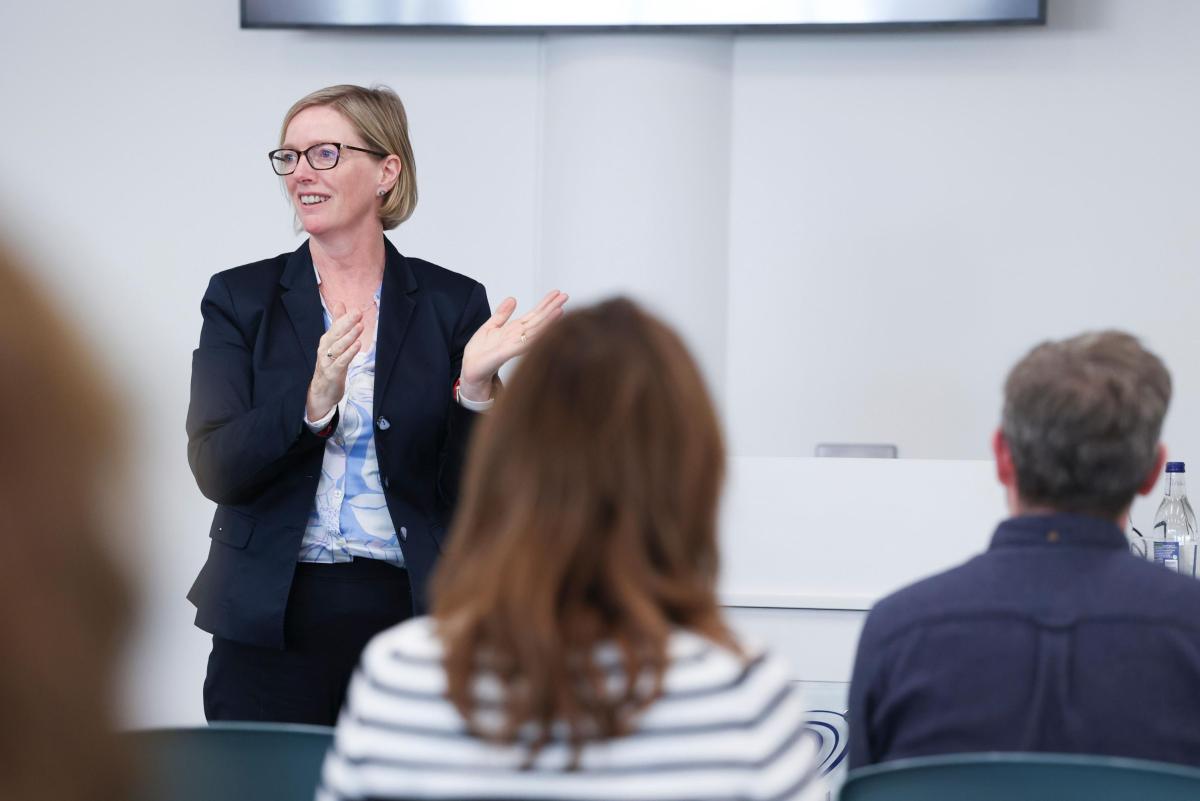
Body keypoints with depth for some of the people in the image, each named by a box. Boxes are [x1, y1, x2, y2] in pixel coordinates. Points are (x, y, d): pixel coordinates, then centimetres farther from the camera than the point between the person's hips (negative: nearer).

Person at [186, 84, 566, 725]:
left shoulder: (452, 304, 2)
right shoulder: (241, 298, 3)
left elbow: (467, 495, 0)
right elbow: (216, 471, -8)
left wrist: (475, 383, -17)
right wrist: (314, 403, -23)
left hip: (409, 620, 0)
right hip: (271, 628, 0)